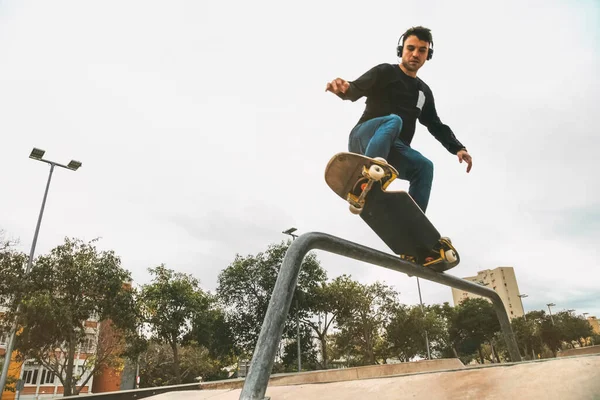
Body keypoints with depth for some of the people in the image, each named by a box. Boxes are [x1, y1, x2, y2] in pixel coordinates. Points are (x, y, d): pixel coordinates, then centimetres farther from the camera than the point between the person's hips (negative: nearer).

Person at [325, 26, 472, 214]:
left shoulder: (424, 92, 20)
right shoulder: (385, 72, 2)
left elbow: (436, 125, 22)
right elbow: (356, 90, -13)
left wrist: (458, 148, 8)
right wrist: (344, 89, -38)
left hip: (393, 150, 5)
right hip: (364, 140, -5)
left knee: (424, 166, -19)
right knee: (393, 120, -33)